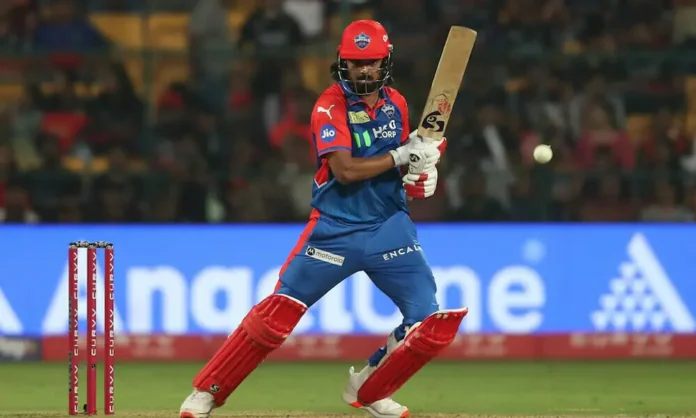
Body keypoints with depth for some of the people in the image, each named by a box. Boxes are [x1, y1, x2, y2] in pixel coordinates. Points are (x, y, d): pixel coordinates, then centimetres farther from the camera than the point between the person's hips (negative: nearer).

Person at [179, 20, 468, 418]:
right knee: (277, 313, -11)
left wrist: (421, 176, -1)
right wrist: (403, 155, -23)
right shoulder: (331, 105, -9)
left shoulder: (396, 103, 7)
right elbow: (345, 169, -21)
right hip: (335, 228, -5)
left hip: (389, 225, 5)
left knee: (433, 324, -7)